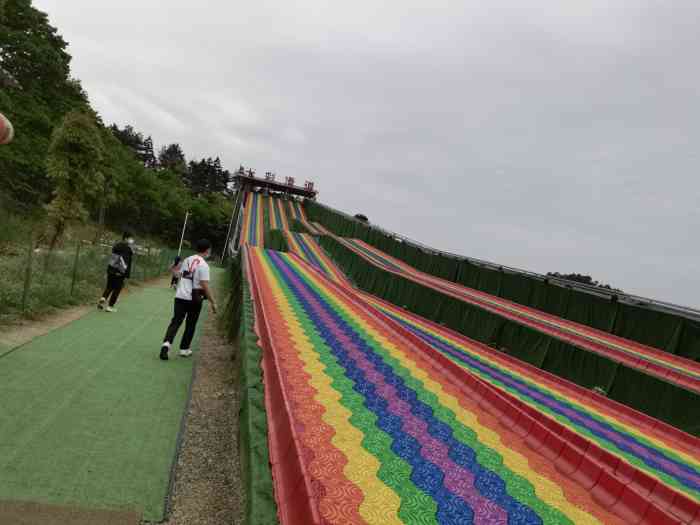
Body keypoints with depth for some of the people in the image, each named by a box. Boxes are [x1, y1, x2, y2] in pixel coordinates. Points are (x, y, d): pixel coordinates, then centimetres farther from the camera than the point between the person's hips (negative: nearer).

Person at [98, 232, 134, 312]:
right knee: (117, 289, 4)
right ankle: (110, 306, 7)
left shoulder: (115, 246, 9)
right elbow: (128, 264, -15)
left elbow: (112, 259, 14)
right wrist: (127, 275, -13)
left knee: (109, 286, 20)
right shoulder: (129, 250, -12)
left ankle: (103, 299, -2)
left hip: (111, 270, 6)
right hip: (120, 273, -6)